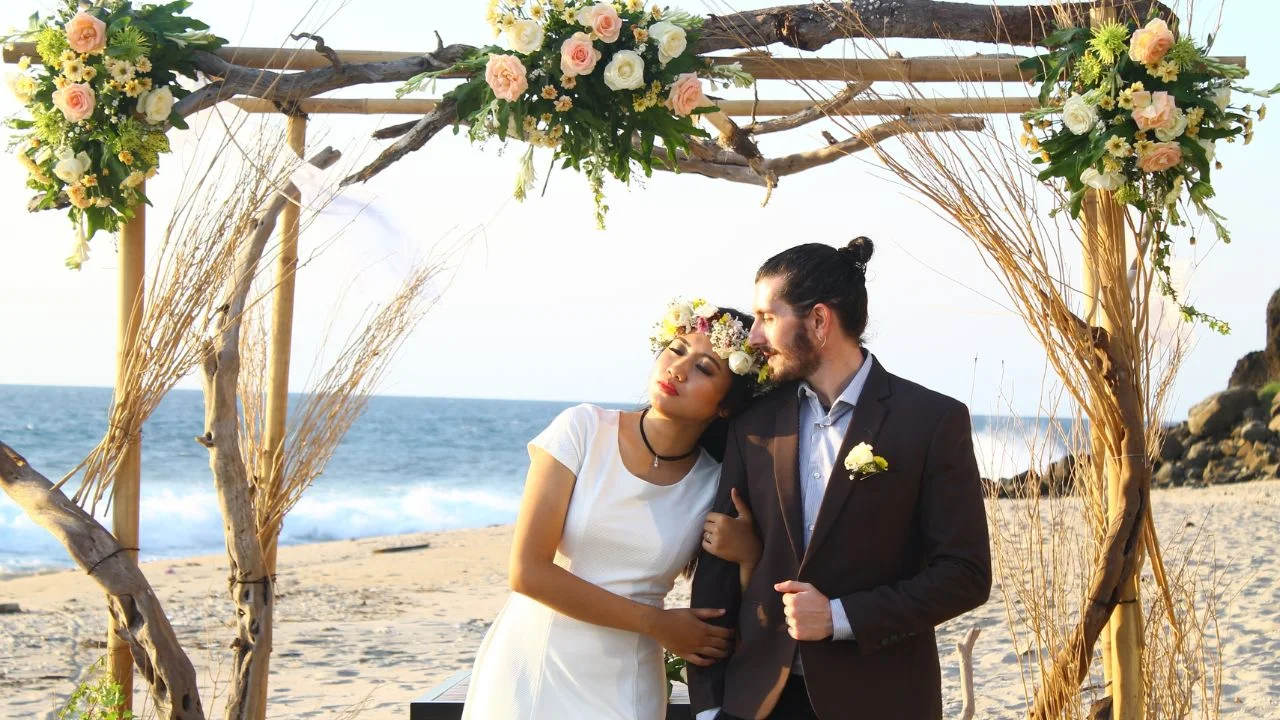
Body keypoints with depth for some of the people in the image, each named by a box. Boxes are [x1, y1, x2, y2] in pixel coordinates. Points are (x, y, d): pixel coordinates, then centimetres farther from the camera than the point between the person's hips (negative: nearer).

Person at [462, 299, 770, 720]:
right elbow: (528, 571, -14)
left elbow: (728, 625, 2)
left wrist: (749, 554, -17)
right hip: (531, 666, -2)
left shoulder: (714, 485, -3)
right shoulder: (583, 430, -10)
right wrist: (656, 623, -11)